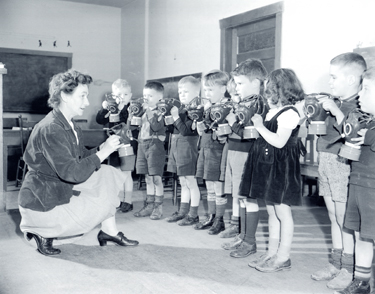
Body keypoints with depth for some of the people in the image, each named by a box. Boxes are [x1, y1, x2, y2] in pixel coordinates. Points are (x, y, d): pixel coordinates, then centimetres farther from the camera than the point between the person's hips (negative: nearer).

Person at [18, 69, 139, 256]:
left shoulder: (69, 125, 5)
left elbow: (81, 157, 10)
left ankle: (109, 232, 9)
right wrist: (102, 153, -24)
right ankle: (43, 232, 0)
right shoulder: (50, 129, -26)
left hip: (62, 189, 9)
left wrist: (103, 147, -6)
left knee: (107, 174, 2)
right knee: (102, 203, -11)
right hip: (42, 202, -9)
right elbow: (71, 173, -31)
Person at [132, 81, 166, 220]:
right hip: (142, 145, 7)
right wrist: (132, 115, 5)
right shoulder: (143, 112, 13)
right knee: (148, 178, 13)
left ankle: (158, 206, 7)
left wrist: (149, 112, -20)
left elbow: (157, 127, -22)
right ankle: (149, 205, 22)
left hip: (155, 145, -7)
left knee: (156, 177, -3)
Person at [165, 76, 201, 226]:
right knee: (183, 183, 16)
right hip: (177, 147, 9)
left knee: (191, 183, 1)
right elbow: (172, 128, 16)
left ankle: (193, 215, 11)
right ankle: (183, 211, 27)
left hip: (188, 149, -9)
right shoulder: (181, 109, 12)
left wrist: (176, 116, -21)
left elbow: (186, 130, -21)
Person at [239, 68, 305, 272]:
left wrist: (260, 126, -17)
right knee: (271, 211, 15)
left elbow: (279, 142, -23)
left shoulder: (289, 113, -15)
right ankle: (272, 252, 26)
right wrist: (257, 124, 5)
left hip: (281, 167, -10)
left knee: (282, 212, 1)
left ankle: (283, 257, 12)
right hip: (268, 164, 10)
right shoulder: (273, 112, 12)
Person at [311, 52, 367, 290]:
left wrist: (336, 111, -22)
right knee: (334, 218, 15)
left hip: (343, 166, -8)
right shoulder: (336, 103, 12)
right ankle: (336, 263, 27)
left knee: (345, 220, 0)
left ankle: (348, 270, 14)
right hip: (326, 164, 8)